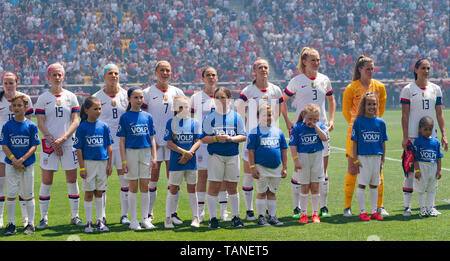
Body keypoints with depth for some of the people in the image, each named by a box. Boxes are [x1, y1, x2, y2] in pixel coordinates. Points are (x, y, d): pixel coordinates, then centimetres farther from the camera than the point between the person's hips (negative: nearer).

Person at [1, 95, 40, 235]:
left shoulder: (31, 126, -3)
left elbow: (34, 146, -4)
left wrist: (22, 159, -16)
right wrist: (14, 160, -14)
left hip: (27, 164, -1)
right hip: (11, 165, 1)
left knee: (28, 195, 5)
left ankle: (30, 223, 14)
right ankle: (11, 223, 11)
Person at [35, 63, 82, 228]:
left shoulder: (70, 97, 7)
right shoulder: (43, 98, 2)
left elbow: (75, 121, 2)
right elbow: (41, 124, -2)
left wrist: (63, 138, -11)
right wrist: (53, 141, -11)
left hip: (68, 142, 2)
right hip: (49, 143, -2)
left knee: (72, 180, 4)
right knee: (46, 181, -2)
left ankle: (75, 216, 13)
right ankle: (44, 217, 7)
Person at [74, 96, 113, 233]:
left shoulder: (104, 126, 3)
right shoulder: (82, 128, -6)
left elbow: (109, 147, 8)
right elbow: (79, 149, -5)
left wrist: (109, 164, 4)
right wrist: (82, 167, -9)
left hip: (102, 162, 3)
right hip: (88, 162, -3)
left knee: (99, 193, 10)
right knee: (89, 193, 3)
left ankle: (100, 221, 17)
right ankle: (89, 222, 11)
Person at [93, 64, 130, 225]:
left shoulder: (126, 95, 6)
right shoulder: (97, 97, 4)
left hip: (122, 142, 1)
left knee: (125, 180, 2)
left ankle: (124, 215, 11)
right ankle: (101, 216, 10)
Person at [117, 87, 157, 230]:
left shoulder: (148, 117, 7)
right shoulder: (125, 117, -3)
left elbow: (152, 139, 10)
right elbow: (122, 141, -3)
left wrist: (154, 157, 2)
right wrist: (124, 161, -9)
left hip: (146, 153, 3)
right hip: (131, 152, -3)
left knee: (145, 187, 6)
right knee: (133, 187, 3)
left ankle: (145, 218, 14)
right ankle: (134, 220, 9)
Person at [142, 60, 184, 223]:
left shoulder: (177, 92, 10)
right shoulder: (148, 93, 1)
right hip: (154, 141, -3)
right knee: (153, 177, 1)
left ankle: (173, 213, 10)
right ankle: (149, 213, 9)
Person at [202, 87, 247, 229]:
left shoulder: (236, 116, 5)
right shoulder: (210, 117, 1)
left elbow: (243, 136, 2)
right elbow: (204, 138, -1)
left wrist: (230, 138, -14)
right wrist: (216, 138, -17)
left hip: (233, 156, 2)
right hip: (215, 156, -1)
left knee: (232, 186, 8)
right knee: (214, 186, -2)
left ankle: (235, 217, 18)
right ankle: (212, 218, 4)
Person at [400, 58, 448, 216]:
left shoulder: (436, 89, 9)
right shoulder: (408, 90, -2)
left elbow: (439, 114, 11)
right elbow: (405, 115, -3)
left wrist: (444, 135, 4)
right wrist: (405, 137, -9)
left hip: (431, 136, 4)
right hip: (413, 136, -4)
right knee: (410, 170, -3)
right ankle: (407, 206, 4)